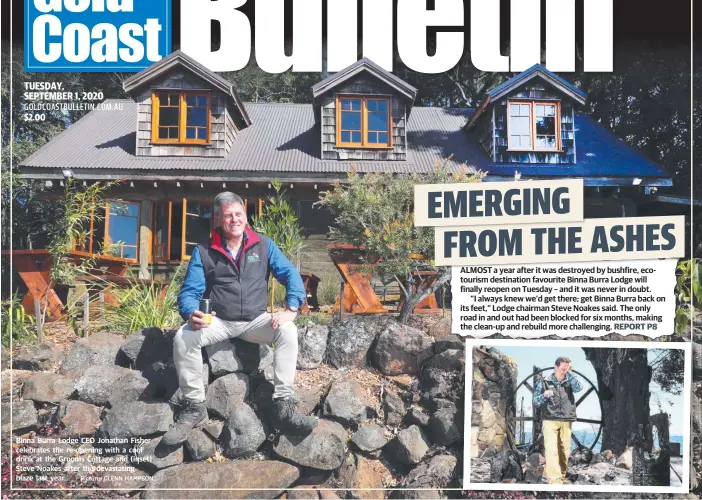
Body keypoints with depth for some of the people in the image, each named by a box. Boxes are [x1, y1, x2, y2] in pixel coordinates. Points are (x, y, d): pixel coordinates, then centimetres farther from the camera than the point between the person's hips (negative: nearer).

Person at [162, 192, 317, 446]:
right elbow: (189, 291, -3)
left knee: (288, 330, -28)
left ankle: (283, 407, -25)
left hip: (256, 321, 1)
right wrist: (192, 314, -27)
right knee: (183, 337, -28)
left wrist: (291, 309, -17)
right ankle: (194, 406, -12)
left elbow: (291, 275, 1)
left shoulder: (264, 245, 5)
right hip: (217, 322, 0)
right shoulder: (203, 252, 2)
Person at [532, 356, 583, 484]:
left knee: (564, 452, 3)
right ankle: (555, 480, -19)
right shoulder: (544, 382, 3)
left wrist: (569, 373, -10)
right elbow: (535, 402, 2)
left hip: (566, 422, 4)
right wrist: (544, 395, -18)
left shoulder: (569, 382, 10)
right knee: (552, 450, -15)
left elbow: (578, 388, -10)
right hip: (550, 421, -3)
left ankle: (550, 474, 16)